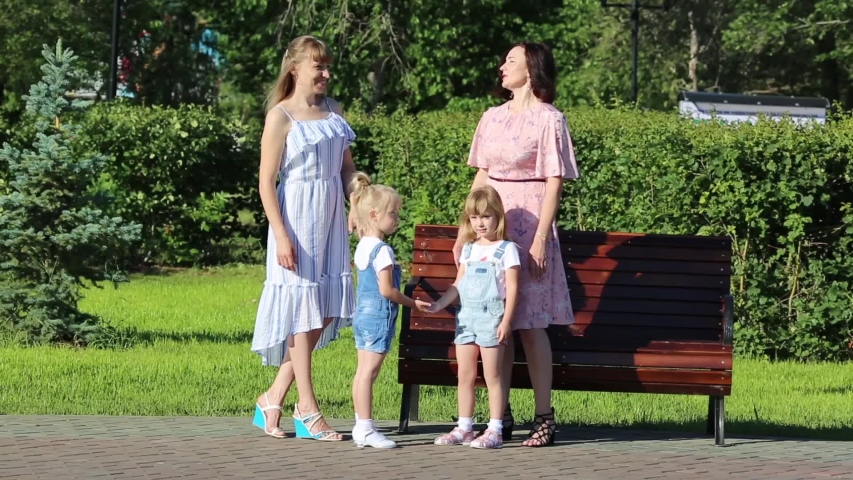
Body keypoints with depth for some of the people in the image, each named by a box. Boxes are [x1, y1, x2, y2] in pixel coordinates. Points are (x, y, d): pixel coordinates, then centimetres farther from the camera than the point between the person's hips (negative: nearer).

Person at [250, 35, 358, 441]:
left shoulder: (333, 111, 10)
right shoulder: (280, 117, -9)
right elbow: (266, 182, -11)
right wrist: (281, 236, -18)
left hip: (331, 219, 7)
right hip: (297, 219, -7)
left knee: (326, 312, 6)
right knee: (302, 308, -2)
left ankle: (273, 399, 14)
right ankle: (307, 411, 4)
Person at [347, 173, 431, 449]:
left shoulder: (362, 246, 12)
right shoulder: (382, 250, -16)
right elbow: (386, 290, -18)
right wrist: (411, 303, -7)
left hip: (362, 313, 10)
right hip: (379, 316, -9)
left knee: (363, 371, 10)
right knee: (369, 372, -9)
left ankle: (361, 427, 13)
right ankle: (365, 428, -8)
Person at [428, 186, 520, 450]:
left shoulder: (506, 249, -3)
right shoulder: (468, 249, 15)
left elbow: (512, 288, -7)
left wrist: (506, 321, -14)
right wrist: (439, 304, 4)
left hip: (491, 317, -6)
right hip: (466, 316, 6)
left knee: (492, 375, -4)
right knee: (464, 374, 8)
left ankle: (495, 431, -1)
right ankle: (464, 428, 14)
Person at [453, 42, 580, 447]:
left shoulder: (548, 120, -5)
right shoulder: (493, 118, 13)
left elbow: (554, 183, -8)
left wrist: (541, 238, -14)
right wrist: (465, 229, 14)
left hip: (527, 223, -6)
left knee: (530, 324, -6)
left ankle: (544, 417, 0)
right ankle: (501, 416, 10)